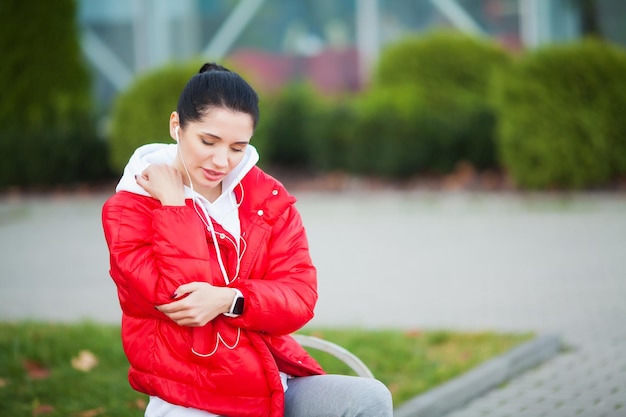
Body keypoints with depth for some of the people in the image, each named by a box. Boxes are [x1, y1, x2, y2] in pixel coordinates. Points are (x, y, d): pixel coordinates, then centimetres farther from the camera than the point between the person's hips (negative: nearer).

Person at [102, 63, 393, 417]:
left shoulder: (269, 198, 8)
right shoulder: (127, 208, -3)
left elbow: (300, 298, -1)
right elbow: (176, 295, -17)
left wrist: (229, 300, -18)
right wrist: (173, 204, -13)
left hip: (274, 381, 5)